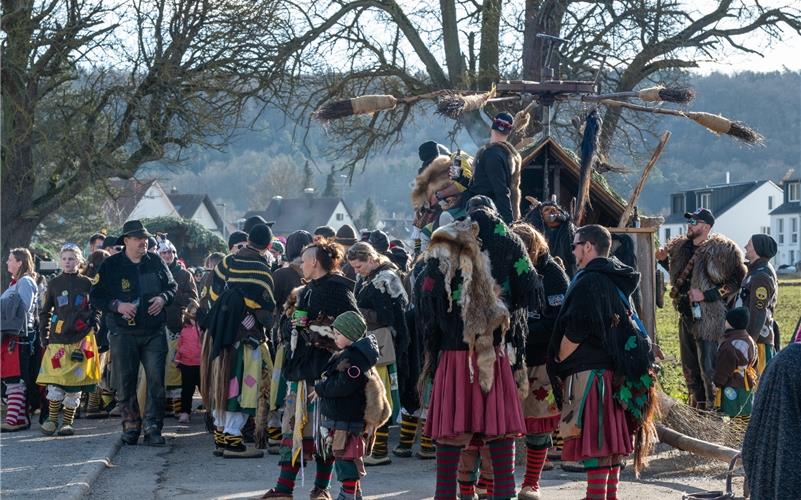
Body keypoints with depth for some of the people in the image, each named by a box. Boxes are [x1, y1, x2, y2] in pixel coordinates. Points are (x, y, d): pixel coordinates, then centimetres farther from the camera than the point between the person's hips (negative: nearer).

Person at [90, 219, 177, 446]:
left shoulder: (156, 262, 7)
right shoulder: (111, 265, 0)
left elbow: (172, 286, 17)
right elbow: (95, 296, 0)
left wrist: (163, 298, -5)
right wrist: (117, 306, -14)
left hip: (155, 332, 1)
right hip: (123, 333, -1)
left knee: (156, 380, -4)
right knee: (125, 382, 3)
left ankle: (153, 428, 1)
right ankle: (131, 425, 15)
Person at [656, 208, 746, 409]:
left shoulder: (721, 250, -14)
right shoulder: (680, 246, 8)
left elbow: (736, 281, -15)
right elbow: (676, 272, 27)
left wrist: (706, 295, -18)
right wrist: (663, 259, 5)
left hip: (708, 317, -8)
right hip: (686, 315, 8)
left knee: (708, 365, -8)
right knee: (689, 365, 16)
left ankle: (714, 407, 2)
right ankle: (697, 404, 29)